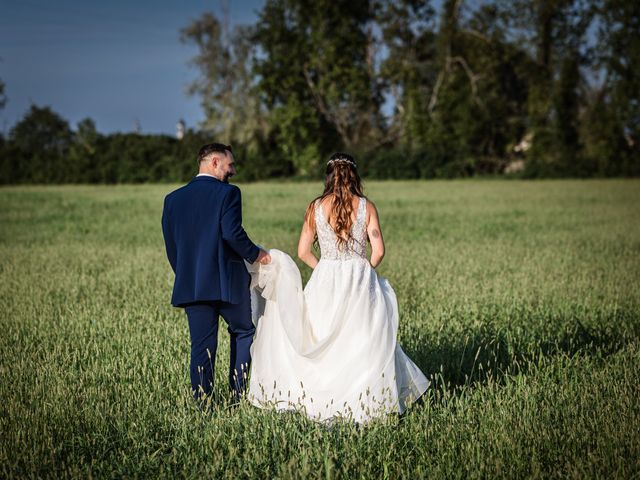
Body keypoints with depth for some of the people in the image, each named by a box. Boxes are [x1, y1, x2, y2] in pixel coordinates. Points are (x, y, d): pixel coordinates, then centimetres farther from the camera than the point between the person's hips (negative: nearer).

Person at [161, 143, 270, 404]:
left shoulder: (173, 199, 9)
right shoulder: (228, 193, -7)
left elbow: (170, 245, 9)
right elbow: (232, 233, -19)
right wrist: (255, 254, -3)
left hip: (191, 285, 4)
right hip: (228, 282, -4)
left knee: (201, 345, 7)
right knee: (243, 332, 16)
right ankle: (238, 392, 12)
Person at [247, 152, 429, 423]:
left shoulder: (316, 207, 0)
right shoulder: (367, 207, -2)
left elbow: (303, 252, 1)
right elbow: (378, 251, -5)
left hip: (325, 280, 1)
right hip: (360, 278, -1)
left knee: (323, 340, 11)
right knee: (363, 343, 9)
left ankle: (321, 398, 11)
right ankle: (360, 396, 8)